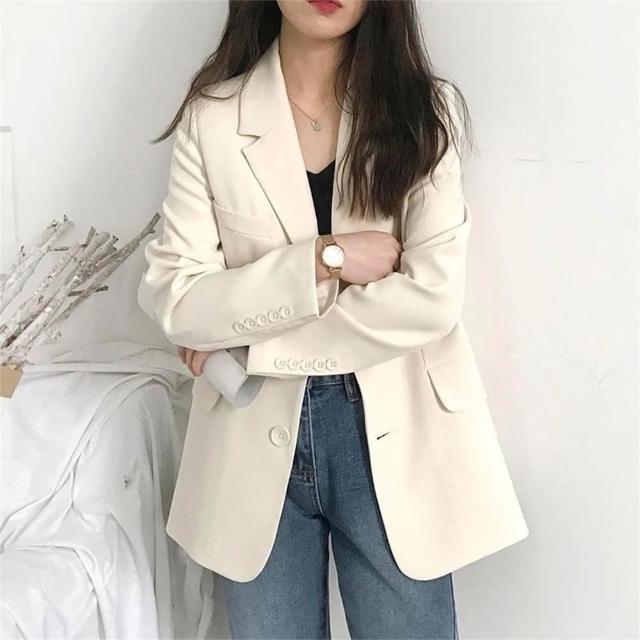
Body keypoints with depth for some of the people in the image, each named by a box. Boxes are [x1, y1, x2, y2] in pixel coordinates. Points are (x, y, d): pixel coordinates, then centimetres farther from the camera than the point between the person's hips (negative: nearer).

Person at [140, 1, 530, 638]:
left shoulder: (424, 109, -4)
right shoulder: (212, 116, -3)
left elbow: (432, 298, -14)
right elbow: (176, 299, -8)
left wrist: (245, 341, -12)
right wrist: (324, 257, -17)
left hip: (392, 437, 0)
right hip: (258, 442, 1)